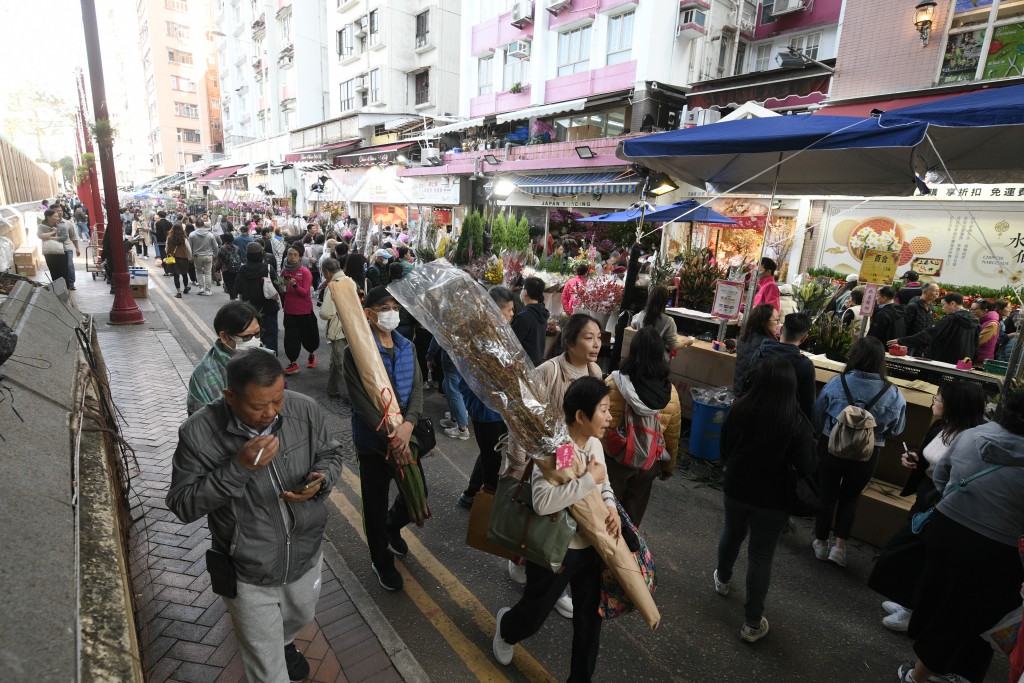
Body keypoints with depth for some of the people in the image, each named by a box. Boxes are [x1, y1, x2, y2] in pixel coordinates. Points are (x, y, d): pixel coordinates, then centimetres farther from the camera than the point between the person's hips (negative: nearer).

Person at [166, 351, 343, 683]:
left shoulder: (306, 410, -18)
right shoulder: (199, 433, -24)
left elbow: (331, 454, -2)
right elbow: (182, 505, -19)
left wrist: (321, 480, -24)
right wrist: (238, 468, -33)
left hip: (305, 554, 4)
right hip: (248, 572, -3)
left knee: (300, 618, 34)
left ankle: (283, 642, 68)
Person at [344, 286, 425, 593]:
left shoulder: (406, 347, 2)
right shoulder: (357, 351, -14)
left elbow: (417, 387, -5)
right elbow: (361, 399, -20)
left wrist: (408, 423, -23)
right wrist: (391, 436, -24)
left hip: (406, 436, 5)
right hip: (373, 440, -4)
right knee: (376, 503, 12)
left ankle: (392, 527, 47)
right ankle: (381, 561, 37)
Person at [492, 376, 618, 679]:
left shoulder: (594, 443, -3)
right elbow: (542, 501, -41)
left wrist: (611, 506, -9)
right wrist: (589, 479, -35)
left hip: (590, 545, 6)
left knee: (590, 616, 19)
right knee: (534, 613, 18)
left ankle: (581, 675, 45)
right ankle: (505, 627, 54)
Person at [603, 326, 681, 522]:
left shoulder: (613, 383, -21)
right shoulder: (671, 393, -10)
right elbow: (672, 436, 0)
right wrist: (668, 466, 16)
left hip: (614, 458, -2)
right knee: (633, 511, 21)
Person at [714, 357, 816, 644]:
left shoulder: (740, 408, -15)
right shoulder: (796, 421, -22)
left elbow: (724, 447, -1)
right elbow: (807, 468, -14)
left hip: (737, 489, 3)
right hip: (773, 499, -3)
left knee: (731, 534, 28)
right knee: (761, 557, 9)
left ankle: (723, 580, 53)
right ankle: (752, 623, 23)